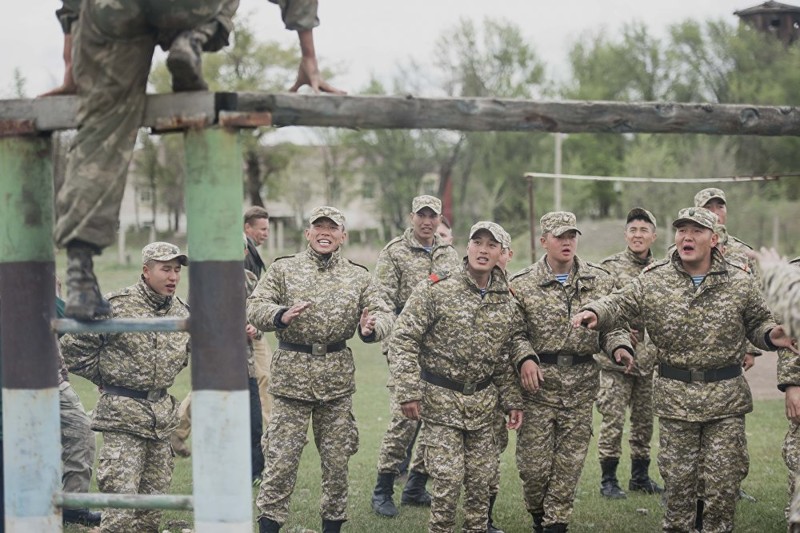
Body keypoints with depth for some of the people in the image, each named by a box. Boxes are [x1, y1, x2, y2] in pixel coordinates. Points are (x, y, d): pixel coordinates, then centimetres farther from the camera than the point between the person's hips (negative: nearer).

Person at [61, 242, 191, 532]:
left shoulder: (182, 312, 7)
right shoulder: (116, 306, -12)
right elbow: (72, 346, -7)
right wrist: (106, 377, -1)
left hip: (162, 413, 6)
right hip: (123, 414, -6)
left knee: (155, 496, 11)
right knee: (121, 498, -12)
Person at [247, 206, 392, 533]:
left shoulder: (357, 277, 10)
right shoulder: (283, 269, 3)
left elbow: (383, 314, 6)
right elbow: (254, 307, -5)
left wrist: (370, 329, -17)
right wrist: (281, 315, -26)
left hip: (337, 378, 2)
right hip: (291, 375, -2)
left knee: (337, 458, 10)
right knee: (281, 457, -3)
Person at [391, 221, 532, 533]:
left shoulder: (507, 302, 4)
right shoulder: (436, 290, -11)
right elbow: (403, 340, -12)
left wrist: (513, 401, 11)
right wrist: (408, 391, -17)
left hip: (483, 404, 5)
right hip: (441, 401, -4)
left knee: (481, 480, 8)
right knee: (448, 480, -8)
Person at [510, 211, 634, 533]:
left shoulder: (600, 281, 6)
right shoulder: (522, 285, -2)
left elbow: (611, 325, 9)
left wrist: (619, 347, -11)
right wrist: (524, 358, -22)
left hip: (581, 387, 2)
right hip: (537, 386, -2)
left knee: (570, 464, 6)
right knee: (534, 464, 0)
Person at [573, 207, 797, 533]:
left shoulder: (739, 283, 0)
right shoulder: (653, 281, -1)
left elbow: (758, 322, 9)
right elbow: (619, 304, -1)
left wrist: (771, 336, -12)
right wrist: (594, 313, -22)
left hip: (726, 397, 0)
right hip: (675, 395, 0)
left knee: (724, 479, 4)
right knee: (678, 478, 9)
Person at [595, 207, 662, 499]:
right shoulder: (610, 267, -6)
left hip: (649, 358, 5)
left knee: (644, 418, 12)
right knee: (613, 418, -4)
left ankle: (640, 476, 25)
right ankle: (608, 480, 6)